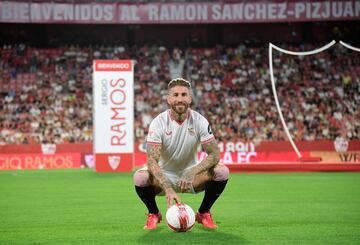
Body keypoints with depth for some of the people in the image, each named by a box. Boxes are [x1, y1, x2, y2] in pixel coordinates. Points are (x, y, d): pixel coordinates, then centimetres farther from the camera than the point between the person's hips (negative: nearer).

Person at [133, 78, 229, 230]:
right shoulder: (158, 122, -18)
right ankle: (153, 214, -1)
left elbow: (215, 154, -16)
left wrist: (192, 173, -34)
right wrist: (168, 189, -42)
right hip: (165, 176, -2)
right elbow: (152, 160, -27)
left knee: (222, 172, -25)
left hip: (190, 173, 2)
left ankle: (204, 213, 1)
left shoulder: (199, 121, -13)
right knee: (140, 177, -33)